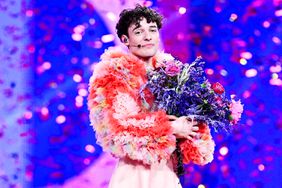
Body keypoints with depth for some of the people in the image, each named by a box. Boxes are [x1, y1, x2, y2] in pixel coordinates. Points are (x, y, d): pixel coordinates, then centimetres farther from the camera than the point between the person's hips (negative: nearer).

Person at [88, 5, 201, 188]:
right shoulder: (114, 73, -6)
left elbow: (185, 119, 13)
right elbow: (118, 126, -16)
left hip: (167, 171, 5)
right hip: (135, 173, -5)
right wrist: (171, 128, -13)